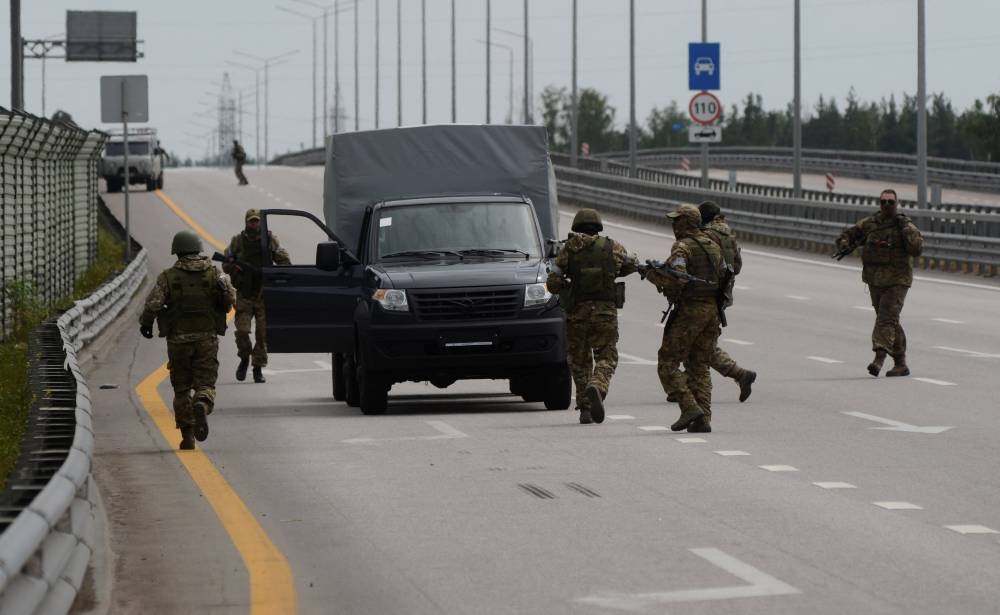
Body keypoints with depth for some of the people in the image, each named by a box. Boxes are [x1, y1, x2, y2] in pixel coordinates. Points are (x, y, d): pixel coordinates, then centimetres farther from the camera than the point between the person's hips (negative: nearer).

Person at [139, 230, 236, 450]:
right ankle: (202, 406, -31)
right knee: (205, 384, 4)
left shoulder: (168, 277, -2)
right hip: (207, 338, 0)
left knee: (182, 388, 12)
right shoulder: (214, 273, 2)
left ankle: (187, 436, 10)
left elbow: (152, 304, -9)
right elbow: (231, 298, -7)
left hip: (178, 339, 0)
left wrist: (145, 324, 9)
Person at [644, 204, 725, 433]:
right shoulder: (713, 246, 15)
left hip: (689, 310, -8)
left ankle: (690, 408, -15)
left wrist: (653, 275, -7)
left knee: (667, 364, -1)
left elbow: (677, 278, -23)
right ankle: (703, 418, 0)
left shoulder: (683, 247, -11)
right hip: (713, 310, 8)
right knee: (700, 367, 10)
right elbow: (724, 275, 19)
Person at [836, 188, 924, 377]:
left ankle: (879, 358, -29)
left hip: (897, 281, -5)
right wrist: (844, 245, -4)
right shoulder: (869, 224, 7)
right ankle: (901, 364, 18)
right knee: (890, 321, 11)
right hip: (875, 281, 5)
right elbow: (847, 234, 17)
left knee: (886, 318, -19)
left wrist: (906, 229, -23)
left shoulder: (906, 226, -5)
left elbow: (917, 248, -17)